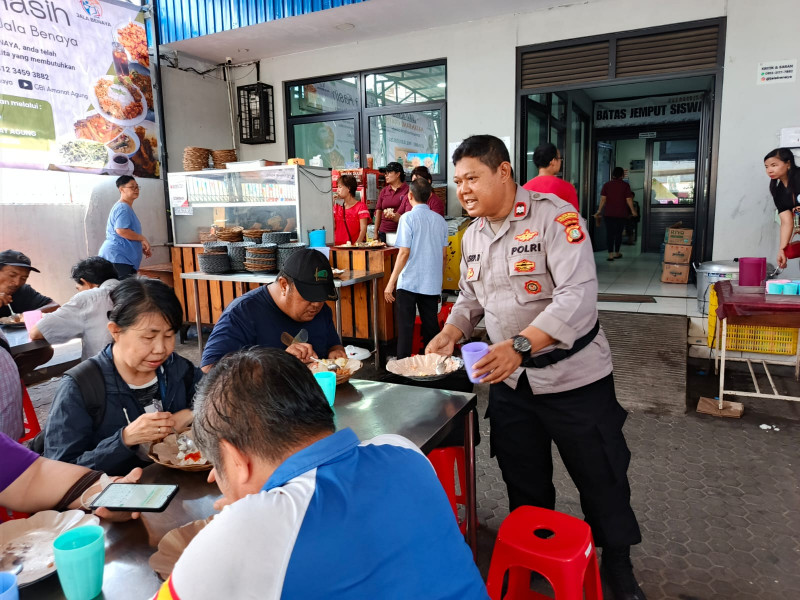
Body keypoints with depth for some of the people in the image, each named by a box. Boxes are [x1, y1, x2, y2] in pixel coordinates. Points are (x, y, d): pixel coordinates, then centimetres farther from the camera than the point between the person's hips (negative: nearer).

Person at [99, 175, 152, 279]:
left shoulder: (126, 208, 23)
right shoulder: (123, 208, -10)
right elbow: (121, 230, -25)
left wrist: (141, 248, 20)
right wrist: (142, 239, -14)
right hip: (117, 256, -11)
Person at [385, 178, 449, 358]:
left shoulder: (408, 218, -9)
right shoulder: (440, 220, 6)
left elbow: (404, 253, -15)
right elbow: (444, 255, 10)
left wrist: (391, 283, -10)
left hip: (409, 283, -5)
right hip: (432, 283, 5)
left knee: (405, 327, 3)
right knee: (431, 326, 12)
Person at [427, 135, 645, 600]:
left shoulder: (555, 216, -19)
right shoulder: (473, 235, 6)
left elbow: (578, 295, -28)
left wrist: (520, 344, -39)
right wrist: (451, 333, -3)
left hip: (573, 374, -5)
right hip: (509, 378, 6)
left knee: (601, 476, 10)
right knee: (523, 480, 19)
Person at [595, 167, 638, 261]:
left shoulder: (606, 185, 2)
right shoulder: (625, 185, -3)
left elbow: (603, 199, -2)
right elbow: (628, 200, -3)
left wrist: (599, 211, 4)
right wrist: (633, 211, 9)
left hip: (608, 213, 1)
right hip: (621, 214, 0)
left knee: (609, 233, 0)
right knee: (619, 233, 11)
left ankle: (610, 254, -6)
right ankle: (616, 253, 20)